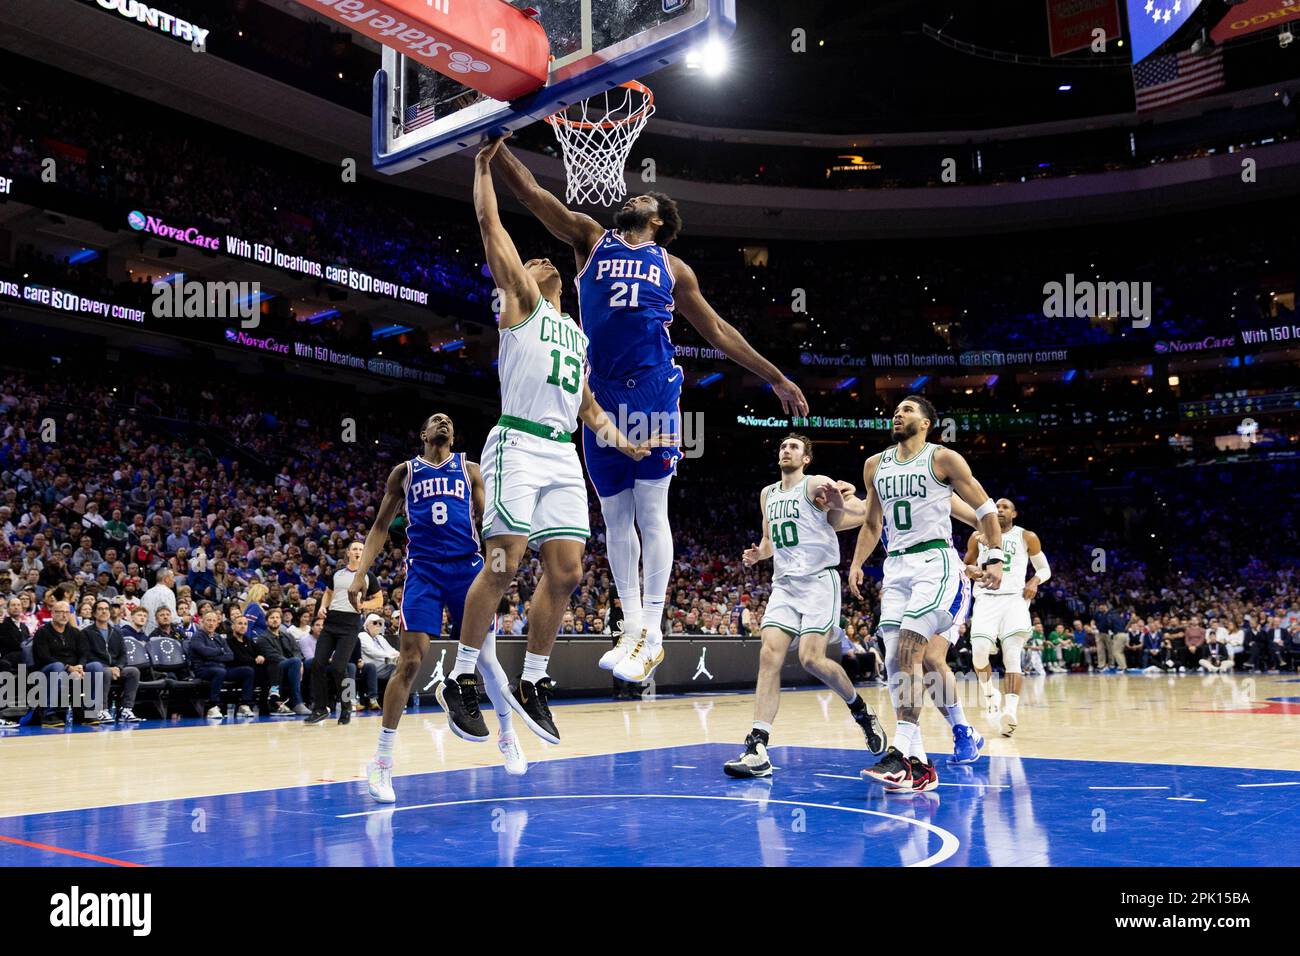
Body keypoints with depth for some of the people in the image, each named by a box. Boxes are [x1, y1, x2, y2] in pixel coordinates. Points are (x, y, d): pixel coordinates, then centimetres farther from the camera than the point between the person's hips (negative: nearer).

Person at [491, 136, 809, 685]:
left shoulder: (672, 269, 16)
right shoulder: (592, 239, 18)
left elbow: (718, 331, 19)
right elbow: (531, 193, 10)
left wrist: (776, 379, 16)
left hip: (652, 389, -2)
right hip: (601, 392, 2)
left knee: (651, 512, -5)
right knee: (615, 517, 5)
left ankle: (653, 635, -1)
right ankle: (632, 631, 12)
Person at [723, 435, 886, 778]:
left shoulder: (816, 485, -4)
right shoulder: (767, 495, 17)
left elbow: (861, 511, -15)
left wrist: (839, 503, -38)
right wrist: (758, 554, 7)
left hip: (819, 580, -6)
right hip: (784, 584, 6)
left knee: (811, 658, -16)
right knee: (769, 656, -11)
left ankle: (862, 711, 13)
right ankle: (757, 750, -17)